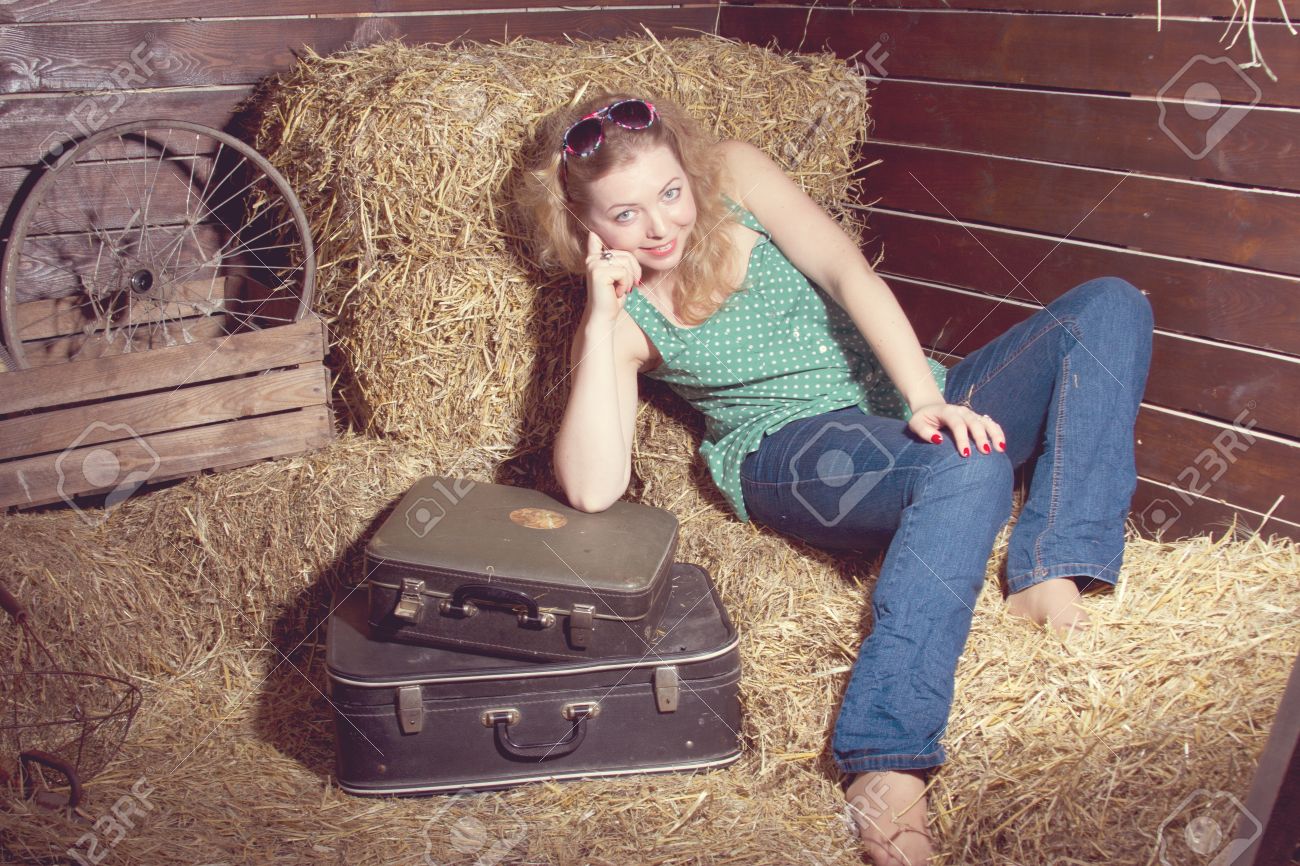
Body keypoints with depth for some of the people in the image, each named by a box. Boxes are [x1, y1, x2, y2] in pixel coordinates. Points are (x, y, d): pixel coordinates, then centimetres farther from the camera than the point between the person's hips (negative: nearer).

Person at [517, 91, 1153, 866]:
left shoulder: (736, 176, 4)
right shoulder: (619, 318, -3)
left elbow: (847, 273, -9)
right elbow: (592, 489, -19)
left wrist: (928, 398, -24)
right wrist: (603, 320, -19)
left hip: (915, 405, 6)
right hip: (800, 453, -5)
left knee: (1111, 305, -12)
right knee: (969, 470, -38)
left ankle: (1050, 578, -27)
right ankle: (886, 774, -47)